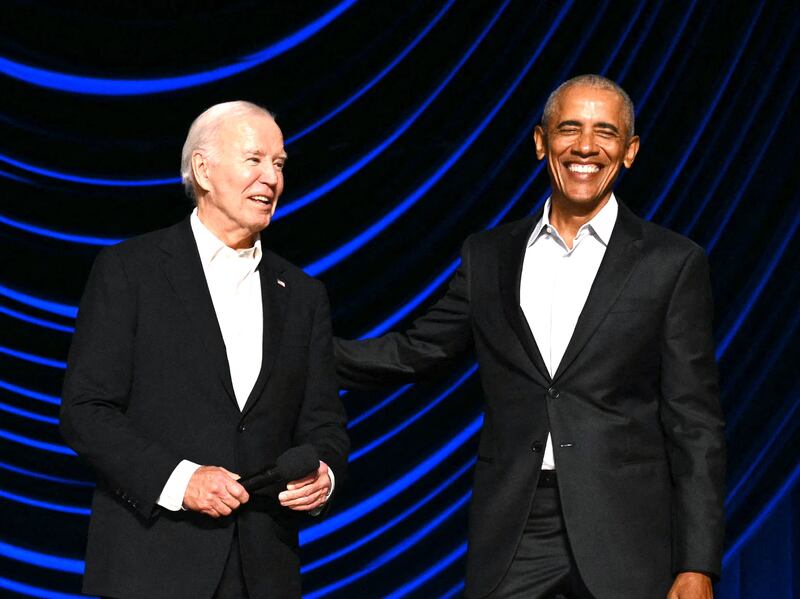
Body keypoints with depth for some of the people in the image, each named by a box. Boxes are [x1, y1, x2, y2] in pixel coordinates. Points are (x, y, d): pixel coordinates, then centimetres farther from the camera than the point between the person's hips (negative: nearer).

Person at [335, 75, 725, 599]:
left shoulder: (673, 264, 0)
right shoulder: (488, 256, 10)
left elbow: (694, 423, -2)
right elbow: (414, 353, 17)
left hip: (625, 540, -2)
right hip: (513, 536, 3)